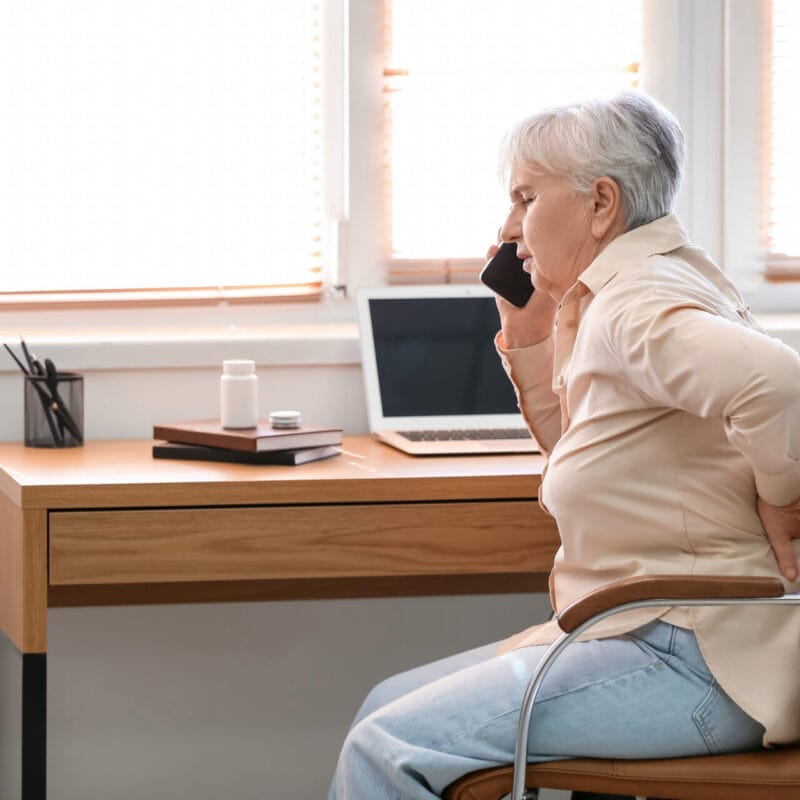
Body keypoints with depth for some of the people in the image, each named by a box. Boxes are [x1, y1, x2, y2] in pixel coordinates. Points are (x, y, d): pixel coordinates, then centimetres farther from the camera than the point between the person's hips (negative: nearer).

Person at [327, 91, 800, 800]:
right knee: (386, 708, 12)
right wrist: (529, 337, 17)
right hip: (653, 636, 11)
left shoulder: (634, 304, -17)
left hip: (699, 662, -11)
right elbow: (578, 454, 30)